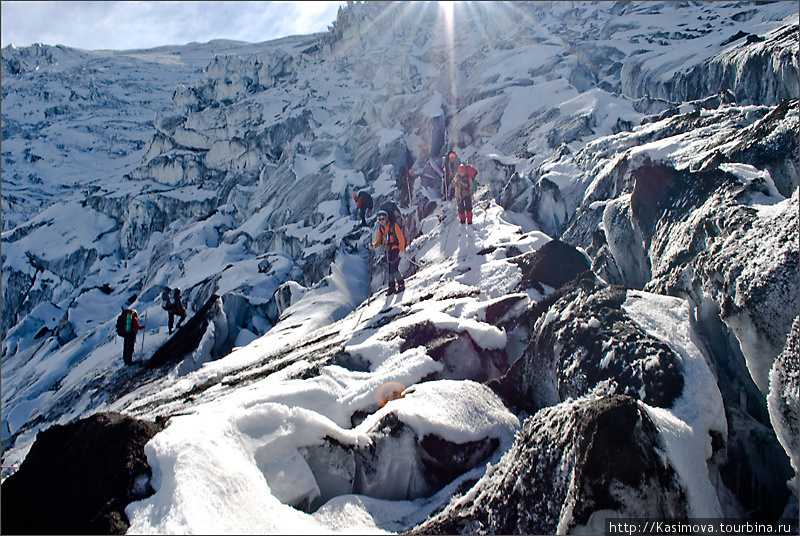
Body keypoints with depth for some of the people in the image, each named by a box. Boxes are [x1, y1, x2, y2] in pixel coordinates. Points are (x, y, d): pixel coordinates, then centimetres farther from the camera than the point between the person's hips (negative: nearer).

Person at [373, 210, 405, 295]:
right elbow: (379, 241, 10)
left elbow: (401, 238, -12)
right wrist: (374, 245, -12)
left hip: (396, 249, -6)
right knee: (389, 269, 4)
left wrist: (401, 250, -17)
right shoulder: (381, 229, 7)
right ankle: (392, 287, 14)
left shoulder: (394, 226, -11)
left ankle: (401, 284, -4)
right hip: (388, 251, 6)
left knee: (394, 268, -16)